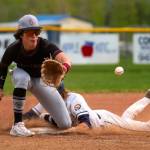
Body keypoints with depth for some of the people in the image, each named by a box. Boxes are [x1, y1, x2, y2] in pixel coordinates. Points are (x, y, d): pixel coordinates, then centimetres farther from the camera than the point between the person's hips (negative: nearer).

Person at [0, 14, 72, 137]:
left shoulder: (46, 46, -34)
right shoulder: (13, 49, -28)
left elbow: (65, 59, -53)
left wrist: (65, 66, -75)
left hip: (43, 81, 0)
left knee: (65, 124, -5)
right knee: (21, 77, -42)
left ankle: (45, 116, 33)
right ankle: (17, 125, -33)